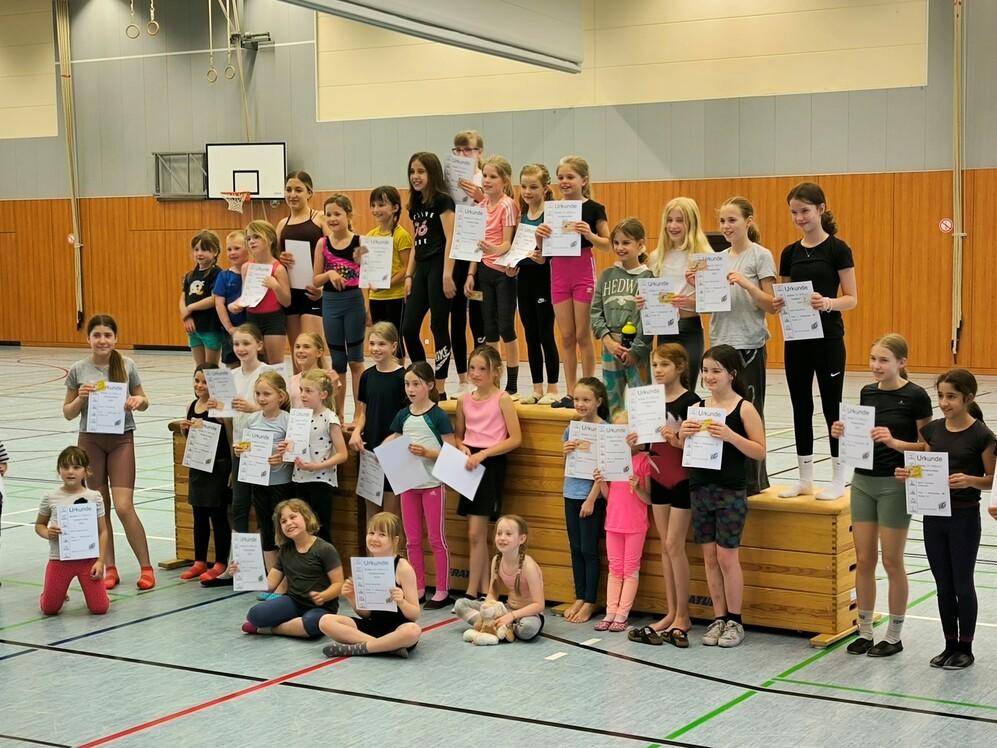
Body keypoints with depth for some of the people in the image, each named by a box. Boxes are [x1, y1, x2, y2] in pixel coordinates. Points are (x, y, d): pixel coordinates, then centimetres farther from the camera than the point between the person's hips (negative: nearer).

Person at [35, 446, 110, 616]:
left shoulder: (94, 497, -4)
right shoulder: (50, 498, -3)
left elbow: (103, 531, 0)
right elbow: (39, 525, 11)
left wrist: (100, 561, -7)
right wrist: (47, 533, -12)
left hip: (88, 559, -1)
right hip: (59, 559, 1)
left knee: (100, 608, -4)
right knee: (49, 609, 3)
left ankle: (88, 588, 29)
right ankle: (60, 592, 37)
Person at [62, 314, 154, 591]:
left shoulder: (127, 366, -2)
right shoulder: (78, 370, -1)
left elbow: (143, 400, 10)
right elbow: (68, 413, 5)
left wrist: (138, 401, -13)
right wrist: (81, 398, -14)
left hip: (121, 439, -2)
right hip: (90, 441, 2)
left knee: (124, 507, -10)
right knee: (99, 510, 6)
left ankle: (146, 567, 2)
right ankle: (109, 569, 18)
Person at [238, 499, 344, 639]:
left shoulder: (325, 549, -7)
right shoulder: (285, 551, 10)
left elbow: (338, 584, -9)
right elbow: (270, 583, 6)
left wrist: (322, 597, -29)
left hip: (320, 607, -3)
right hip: (293, 602, 3)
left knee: (313, 623, -40)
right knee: (255, 614, -25)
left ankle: (271, 629, -15)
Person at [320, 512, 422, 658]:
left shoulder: (403, 568, -9)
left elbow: (415, 615, -8)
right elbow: (365, 614, 11)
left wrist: (401, 602, -28)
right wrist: (352, 599, -8)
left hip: (397, 629, -5)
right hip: (372, 625, 5)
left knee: (413, 630, -40)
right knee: (325, 621, -15)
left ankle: (355, 648, -22)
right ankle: (389, 646, -20)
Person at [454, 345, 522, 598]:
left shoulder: (502, 399, -7)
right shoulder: (464, 400, 8)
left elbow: (515, 438, -11)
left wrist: (483, 454, -18)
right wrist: (462, 448, -4)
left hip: (492, 464, -6)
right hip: (469, 464, 6)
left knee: (476, 533, -8)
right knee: (478, 534, 8)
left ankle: (472, 591, -1)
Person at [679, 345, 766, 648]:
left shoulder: (744, 408, -7)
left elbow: (760, 451, -11)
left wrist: (730, 436, -24)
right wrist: (683, 435, -9)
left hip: (730, 492, -5)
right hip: (700, 489, 5)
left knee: (727, 557, 0)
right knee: (709, 556, 9)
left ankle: (735, 621, 13)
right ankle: (719, 617, 19)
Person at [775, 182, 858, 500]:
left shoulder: (838, 249, -6)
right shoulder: (790, 253, 9)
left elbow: (852, 299, -7)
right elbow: (784, 296, 12)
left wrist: (828, 303, -27)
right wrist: (777, 304, -10)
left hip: (827, 338, -5)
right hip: (796, 339, 5)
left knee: (831, 406, 1)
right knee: (801, 407, 8)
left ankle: (838, 478, 10)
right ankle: (805, 478, 16)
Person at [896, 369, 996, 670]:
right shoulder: (933, 429, 4)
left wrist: (969, 480, -26)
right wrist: (910, 474, -9)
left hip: (964, 518, -5)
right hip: (933, 515, 5)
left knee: (962, 584, 6)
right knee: (943, 585, 13)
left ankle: (965, 648, 19)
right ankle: (950, 644, 24)